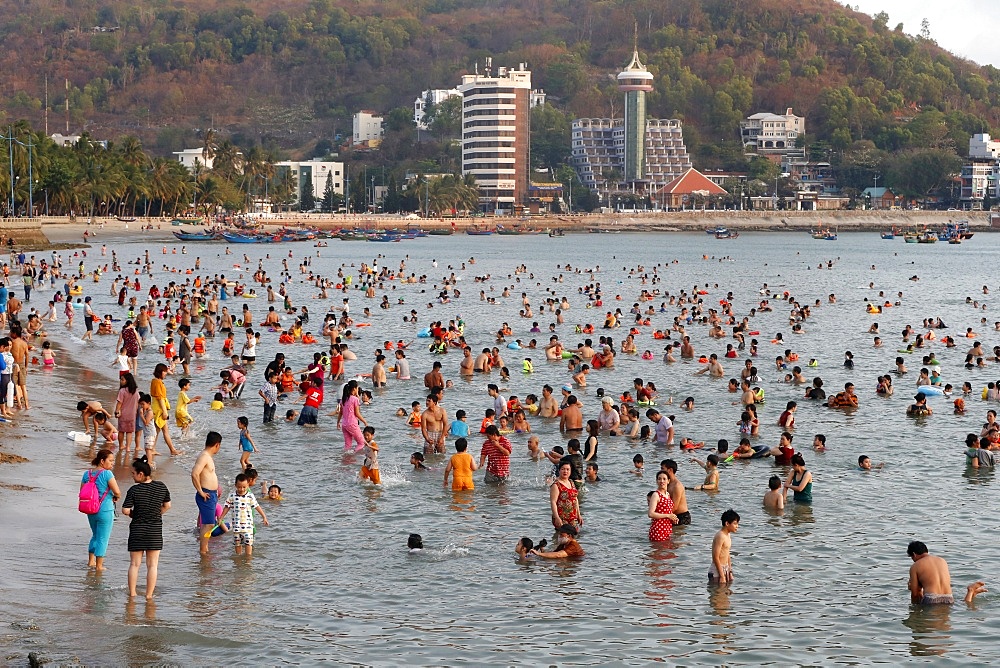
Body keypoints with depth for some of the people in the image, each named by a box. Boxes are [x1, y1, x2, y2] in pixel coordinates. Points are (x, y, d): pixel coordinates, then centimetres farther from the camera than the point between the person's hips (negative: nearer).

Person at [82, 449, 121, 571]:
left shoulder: (87, 474, 2)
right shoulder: (107, 474, -16)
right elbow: (117, 492, -20)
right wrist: (116, 497, 2)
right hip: (105, 511, -6)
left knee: (95, 535, 24)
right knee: (103, 538, 5)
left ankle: (91, 561, 29)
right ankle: (99, 565, 10)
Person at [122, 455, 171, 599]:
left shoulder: (134, 490, -13)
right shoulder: (161, 487, -3)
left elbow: (125, 510, -15)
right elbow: (167, 505, 8)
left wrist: (133, 515, 5)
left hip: (137, 529, -2)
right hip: (155, 530, 2)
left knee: (134, 564, 11)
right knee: (152, 565, 7)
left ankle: (132, 593, 14)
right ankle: (149, 595, 6)